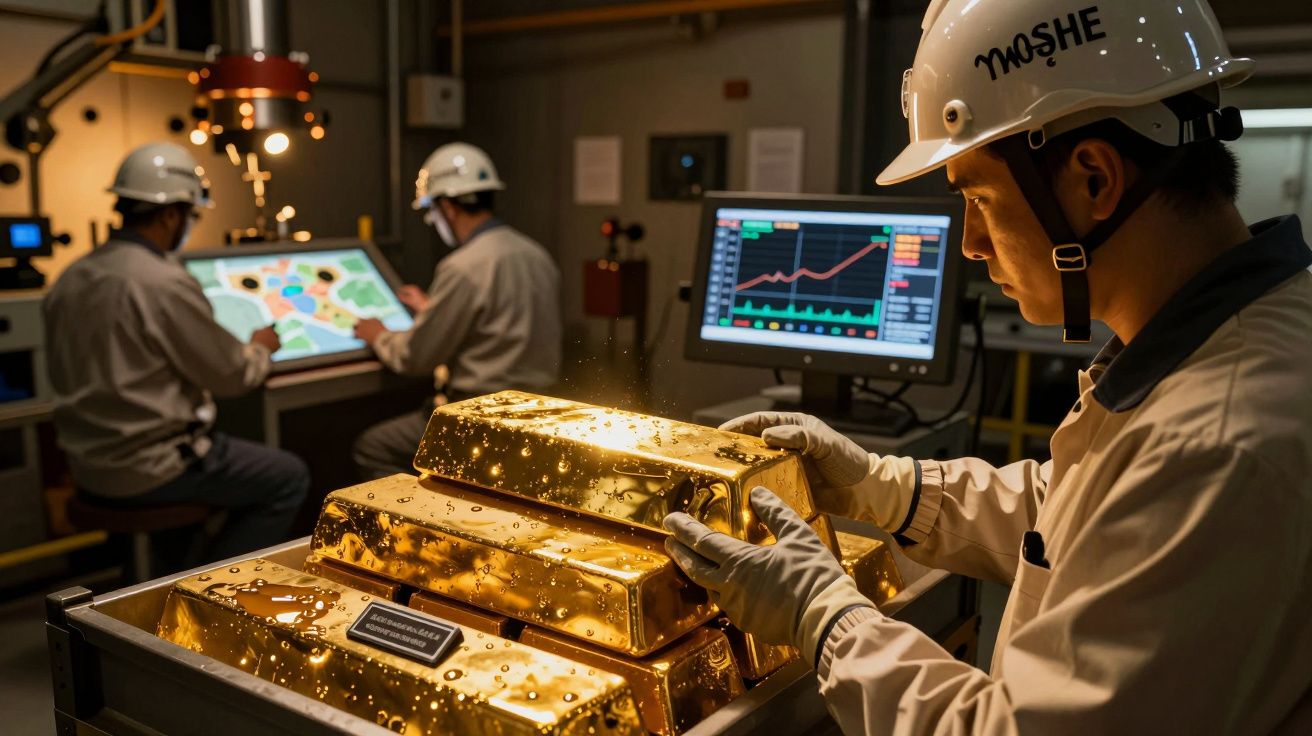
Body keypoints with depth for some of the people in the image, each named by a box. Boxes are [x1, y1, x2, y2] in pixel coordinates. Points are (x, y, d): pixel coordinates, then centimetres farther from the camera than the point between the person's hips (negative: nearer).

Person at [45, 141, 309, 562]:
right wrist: (261, 348, 9)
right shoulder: (166, 284, -21)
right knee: (289, 478, 7)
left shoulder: (72, 279, 4)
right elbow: (233, 376, -13)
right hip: (146, 473, -8)